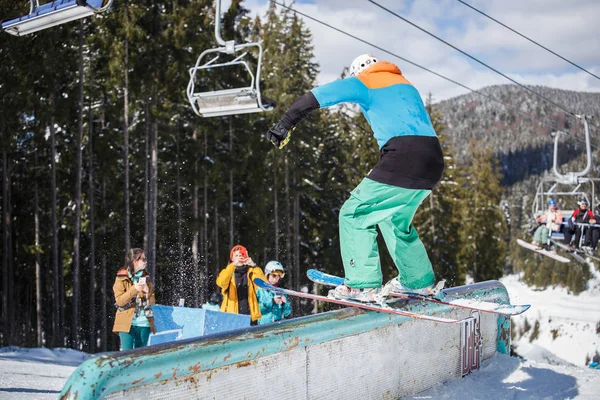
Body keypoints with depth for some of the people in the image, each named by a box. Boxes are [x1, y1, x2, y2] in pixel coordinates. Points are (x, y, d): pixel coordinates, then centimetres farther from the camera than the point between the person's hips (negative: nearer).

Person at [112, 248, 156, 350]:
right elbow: (119, 301, -12)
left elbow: (152, 302, 10)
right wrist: (134, 289, -22)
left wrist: (147, 292, -10)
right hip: (127, 323, -4)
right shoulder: (121, 278, -2)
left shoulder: (145, 277, 11)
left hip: (144, 323, 4)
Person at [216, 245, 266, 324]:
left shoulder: (252, 272, 11)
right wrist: (233, 265, -24)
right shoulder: (227, 272, 9)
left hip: (250, 316, 1)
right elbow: (221, 283, -14)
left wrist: (254, 266, -19)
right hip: (231, 316, -1)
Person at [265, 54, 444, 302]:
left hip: (403, 159, -7)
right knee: (396, 220, 27)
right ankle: (420, 282, 34)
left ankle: (363, 285, -5)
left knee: (354, 214, 2)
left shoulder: (363, 82, 11)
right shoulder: (407, 86, 30)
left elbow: (317, 96, 1)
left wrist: (285, 125, 3)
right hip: (434, 162, 8)